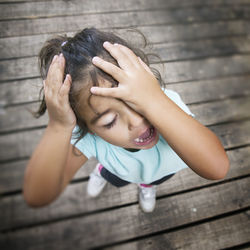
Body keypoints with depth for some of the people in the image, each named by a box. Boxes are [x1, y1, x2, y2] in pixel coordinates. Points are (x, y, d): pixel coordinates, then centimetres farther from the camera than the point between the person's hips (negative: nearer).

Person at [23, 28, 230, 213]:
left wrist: (154, 102, -69)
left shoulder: (166, 103, -47)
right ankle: (102, 171, 69)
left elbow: (217, 169, -59)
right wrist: (58, 128, -58)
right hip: (121, 169, 0)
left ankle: (148, 184, 72)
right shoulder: (86, 136, -41)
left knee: (155, 179, 33)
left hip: (165, 167, 1)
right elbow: (37, 197, -42)